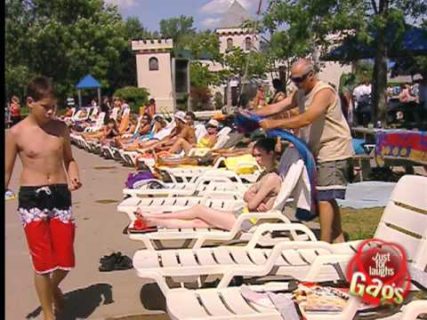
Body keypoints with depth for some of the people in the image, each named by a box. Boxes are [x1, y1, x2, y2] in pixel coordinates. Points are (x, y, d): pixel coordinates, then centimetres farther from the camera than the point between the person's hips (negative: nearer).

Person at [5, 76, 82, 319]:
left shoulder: (60, 128, 4)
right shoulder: (16, 133, -4)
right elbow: (7, 172, 2)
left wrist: (74, 176, -5)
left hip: (60, 195, 3)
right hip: (32, 198, -3)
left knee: (65, 260, 5)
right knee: (43, 261, 0)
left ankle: (53, 287, 39)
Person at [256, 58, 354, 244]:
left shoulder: (324, 92, -18)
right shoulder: (301, 93, 11)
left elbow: (306, 119, -30)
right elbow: (277, 107, 3)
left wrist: (274, 124, -32)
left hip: (333, 151, -10)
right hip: (318, 151, 10)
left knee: (324, 197, -13)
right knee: (327, 198, 15)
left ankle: (324, 244, -10)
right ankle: (338, 240, 25)